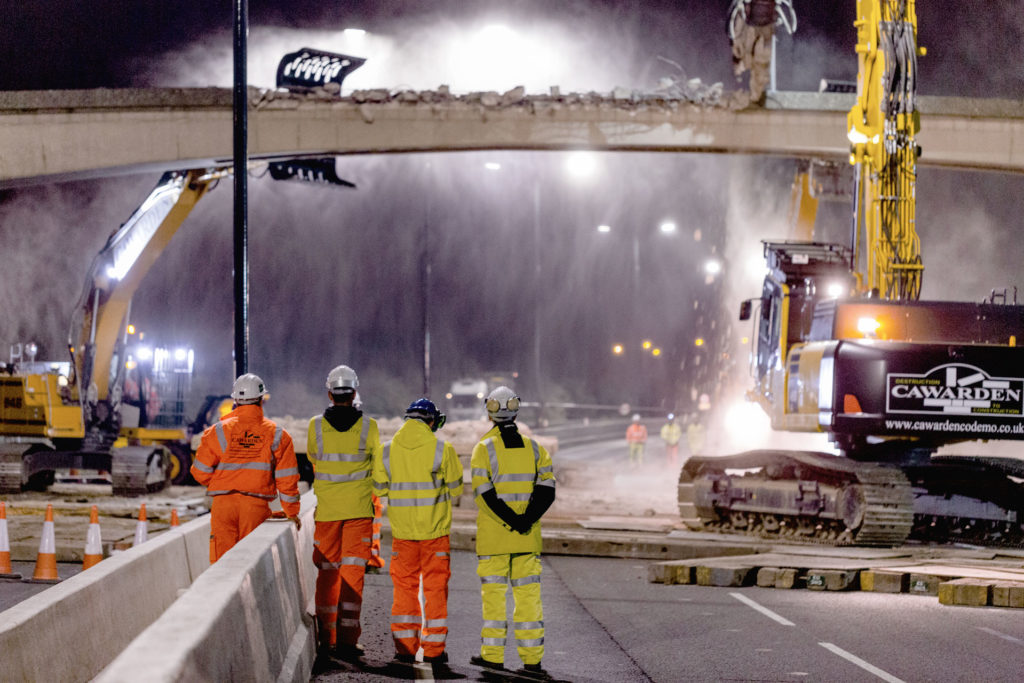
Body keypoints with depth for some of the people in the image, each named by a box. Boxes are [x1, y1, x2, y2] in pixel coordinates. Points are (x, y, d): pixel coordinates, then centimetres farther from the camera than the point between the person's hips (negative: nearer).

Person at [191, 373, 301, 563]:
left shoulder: (218, 432, 0)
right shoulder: (277, 435, 1)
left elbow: (200, 473, 2)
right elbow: (286, 478, 3)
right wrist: (292, 512, 13)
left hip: (223, 504, 0)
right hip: (256, 505, 0)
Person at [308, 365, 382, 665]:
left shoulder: (316, 426, -2)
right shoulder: (368, 426, -4)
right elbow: (377, 463, 7)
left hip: (326, 508, 1)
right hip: (359, 509, -1)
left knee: (327, 573, 8)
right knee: (353, 572, -1)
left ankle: (326, 639, 10)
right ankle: (347, 638, -6)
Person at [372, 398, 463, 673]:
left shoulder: (388, 450, -2)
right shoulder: (442, 449, -9)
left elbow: (379, 488, 5)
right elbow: (456, 488, -1)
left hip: (402, 530, 2)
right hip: (435, 530, -2)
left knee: (404, 588, 11)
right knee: (435, 588, 5)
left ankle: (405, 647, 10)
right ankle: (434, 650, 5)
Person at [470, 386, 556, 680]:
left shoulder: (484, 449, -5)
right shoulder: (533, 448, 6)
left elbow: (485, 494, -15)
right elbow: (546, 490, -3)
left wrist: (512, 521, -14)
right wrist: (525, 521, -11)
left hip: (493, 535, -3)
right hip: (527, 539, 3)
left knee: (493, 593, 5)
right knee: (528, 595, 4)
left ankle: (493, 654, 8)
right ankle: (532, 659, 1)